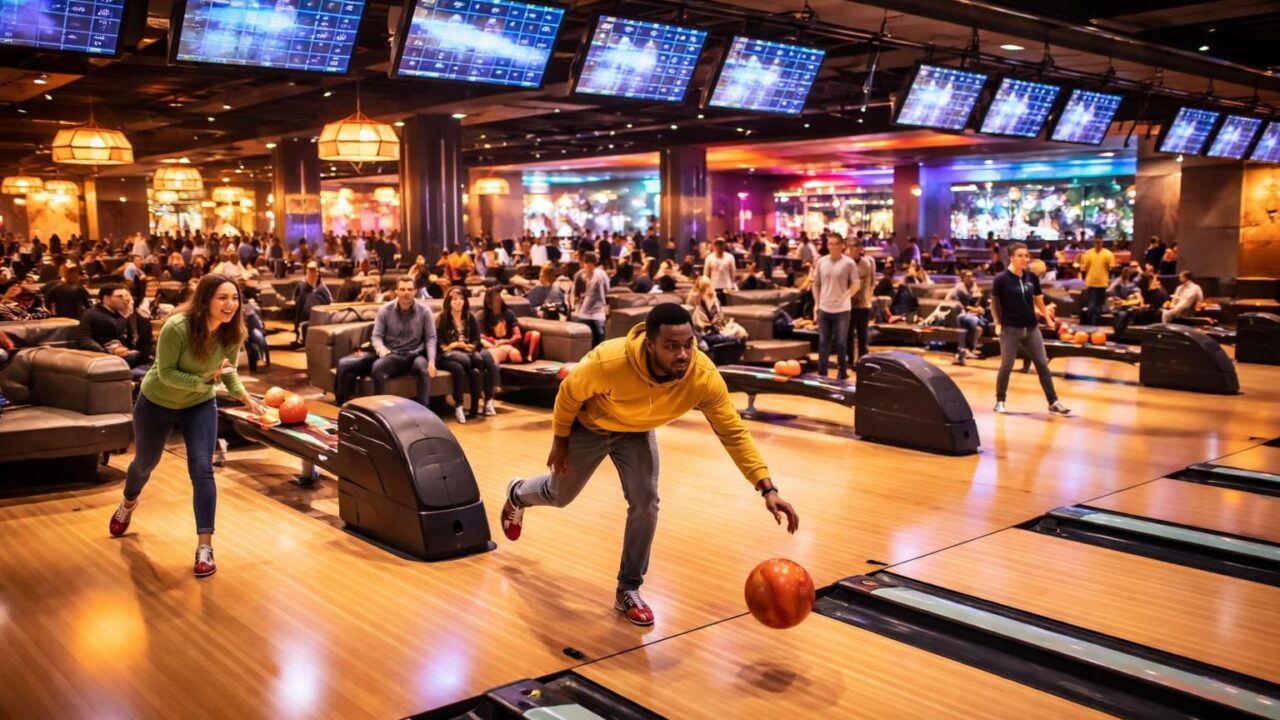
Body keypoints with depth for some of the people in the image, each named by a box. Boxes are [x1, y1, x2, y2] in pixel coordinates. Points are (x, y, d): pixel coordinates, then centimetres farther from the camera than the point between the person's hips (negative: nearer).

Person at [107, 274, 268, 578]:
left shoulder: (233, 333, -20)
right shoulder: (177, 327, -34)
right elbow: (166, 372, -28)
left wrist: (245, 397, -18)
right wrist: (204, 380, -38)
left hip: (200, 405, 2)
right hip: (157, 403, -2)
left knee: (202, 470, -13)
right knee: (145, 463, 22)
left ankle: (204, 546, -7)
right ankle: (128, 504, 57)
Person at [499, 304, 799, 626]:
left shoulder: (704, 376, -37)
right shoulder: (609, 362, -44)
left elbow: (733, 432, -27)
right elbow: (569, 393, -23)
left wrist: (767, 488, -35)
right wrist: (559, 442, -9)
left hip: (637, 432, 2)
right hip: (588, 426, -2)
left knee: (645, 504, -11)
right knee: (559, 495, 18)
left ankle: (628, 591, 11)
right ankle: (517, 495, 56)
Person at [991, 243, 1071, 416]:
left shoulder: (1032, 277, 3)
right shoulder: (1001, 279, -11)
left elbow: (1038, 300, 15)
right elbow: (994, 303, -1)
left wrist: (1048, 317, 13)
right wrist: (997, 323, -3)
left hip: (1031, 328, 5)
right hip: (1010, 329, -5)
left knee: (1043, 364, 6)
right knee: (1006, 366, 4)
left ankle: (1053, 402, 12)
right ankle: (1000, 401, 19)